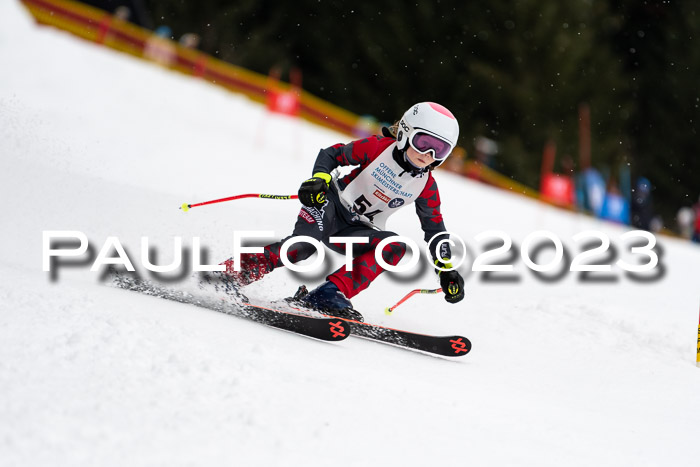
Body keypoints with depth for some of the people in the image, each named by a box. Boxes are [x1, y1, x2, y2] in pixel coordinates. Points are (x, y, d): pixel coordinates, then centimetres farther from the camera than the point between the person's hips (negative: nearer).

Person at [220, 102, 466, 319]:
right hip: (332, 205, -4)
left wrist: (447, 269, 4)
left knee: (395, 246, -26)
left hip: (358, 232, 4)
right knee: (304, 244, -35)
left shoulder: (426, 185, 2)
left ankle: (329, 293, -33)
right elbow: (332, 154, -3)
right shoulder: (379, 147, -8)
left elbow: (434, 228, 11)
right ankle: (235, 273, -32)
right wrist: (319, 178, -23)